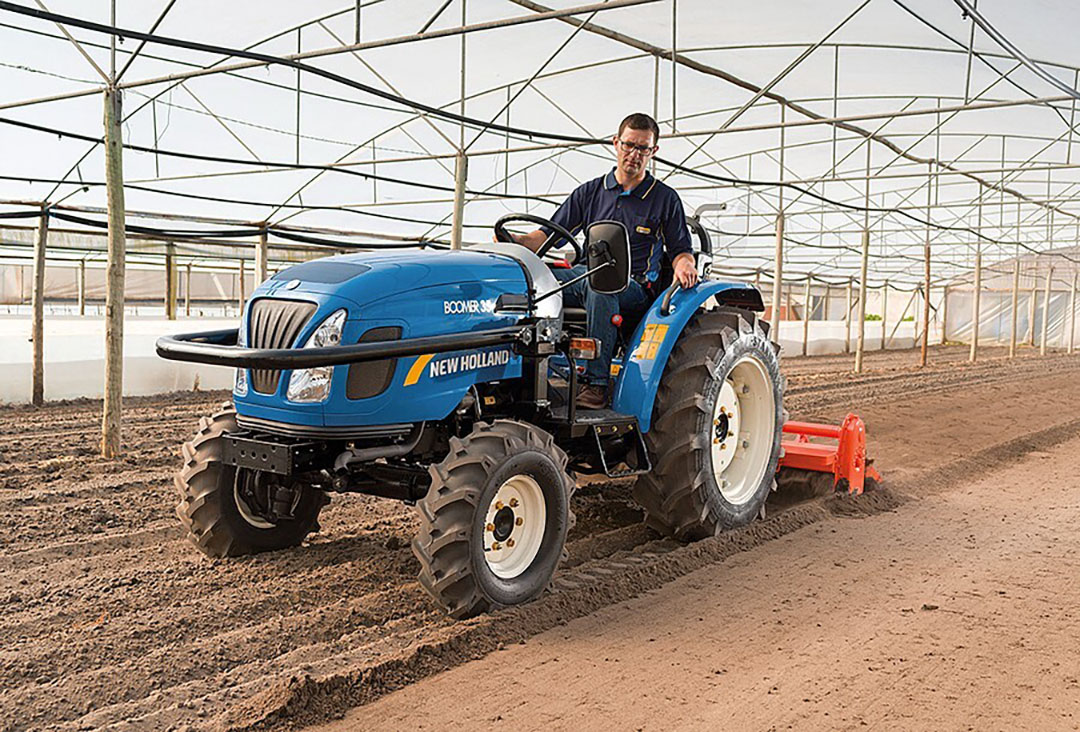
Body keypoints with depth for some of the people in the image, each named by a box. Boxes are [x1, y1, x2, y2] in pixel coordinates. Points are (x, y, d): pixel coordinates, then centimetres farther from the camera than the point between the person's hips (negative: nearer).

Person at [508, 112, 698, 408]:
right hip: (583, 278, 3)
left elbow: (679, 248, 12)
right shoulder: (590, 192, 16)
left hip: (634, 286, -3)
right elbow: (551, 233, 13)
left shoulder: (665, 198, 12)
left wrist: (684, 265, -13)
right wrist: (518, 240, -7)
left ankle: (596, 382, -42)